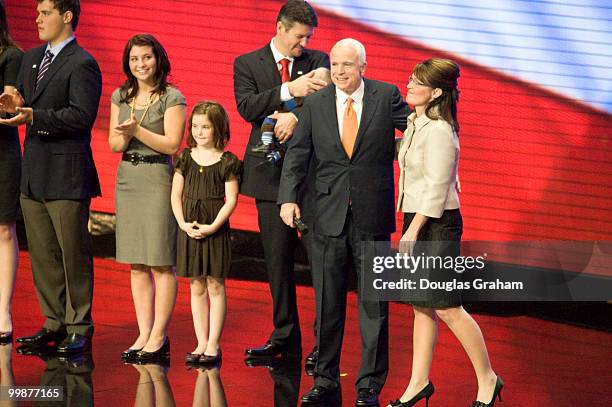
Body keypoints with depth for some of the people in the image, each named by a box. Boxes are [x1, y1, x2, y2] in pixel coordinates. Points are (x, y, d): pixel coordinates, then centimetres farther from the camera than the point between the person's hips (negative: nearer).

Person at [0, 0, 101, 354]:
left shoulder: (82, 64, -11)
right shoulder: (32, 59, 16)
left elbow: (82, 115, -20)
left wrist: (34, 116, -24)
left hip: (66, 174, -8)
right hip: (34, 173, 8)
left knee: (73, 253, -1)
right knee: (42, 255, 12)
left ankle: (79, 328, 7)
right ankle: (55, 323, 21)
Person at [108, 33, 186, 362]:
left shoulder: (172, 98, -5)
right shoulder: (120, 97, 12)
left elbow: (173, 144, -11)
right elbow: (113, 144, 12)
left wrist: (137, 131, -18)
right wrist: (124, 137, -10)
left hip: (158, 178, -6)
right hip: (127, 178, 6)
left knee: (161, 263, -4)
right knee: (137, 265, 6)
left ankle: (159, 337, 0)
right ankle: (144, 334, 10)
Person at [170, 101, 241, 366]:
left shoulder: (227, 162, -4)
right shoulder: (185, 158, 7)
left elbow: (231, 199, -7)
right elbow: (176, 195, 8)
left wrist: (213, 226, -16)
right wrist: (183, 223, -6)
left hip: (215, 230, -4)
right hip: (190, 230, 4)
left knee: (215, 285, 0)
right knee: (196, 287, 8)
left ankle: (213, 345, 3)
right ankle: (201, 344, 13)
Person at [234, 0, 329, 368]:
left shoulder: (317, 61, 8)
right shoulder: (248, 64, 5)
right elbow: (247, 107, -11)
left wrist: (296, 115, -23)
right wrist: (290, 91, -22)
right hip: (272, 173, 1)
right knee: (277, 260, 7)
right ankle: (285, 336, 16)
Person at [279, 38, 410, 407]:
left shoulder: (386, 97, -2)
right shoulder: (315, 104, 3)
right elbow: (298, 155, 3)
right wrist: (288, 197, -10)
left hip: (372, 215, -2)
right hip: (329, 216, 2)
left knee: (374, 304, 3)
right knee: (327, 304, 8)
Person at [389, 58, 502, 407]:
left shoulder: (438, 131, -18)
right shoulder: (416, 123, 9)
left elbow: (436, 190, -20)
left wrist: (412, 233, -20)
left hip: (437, 225, -9)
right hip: (419, 220, 9)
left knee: (448, 309, -4)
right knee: (422, 307, 11)